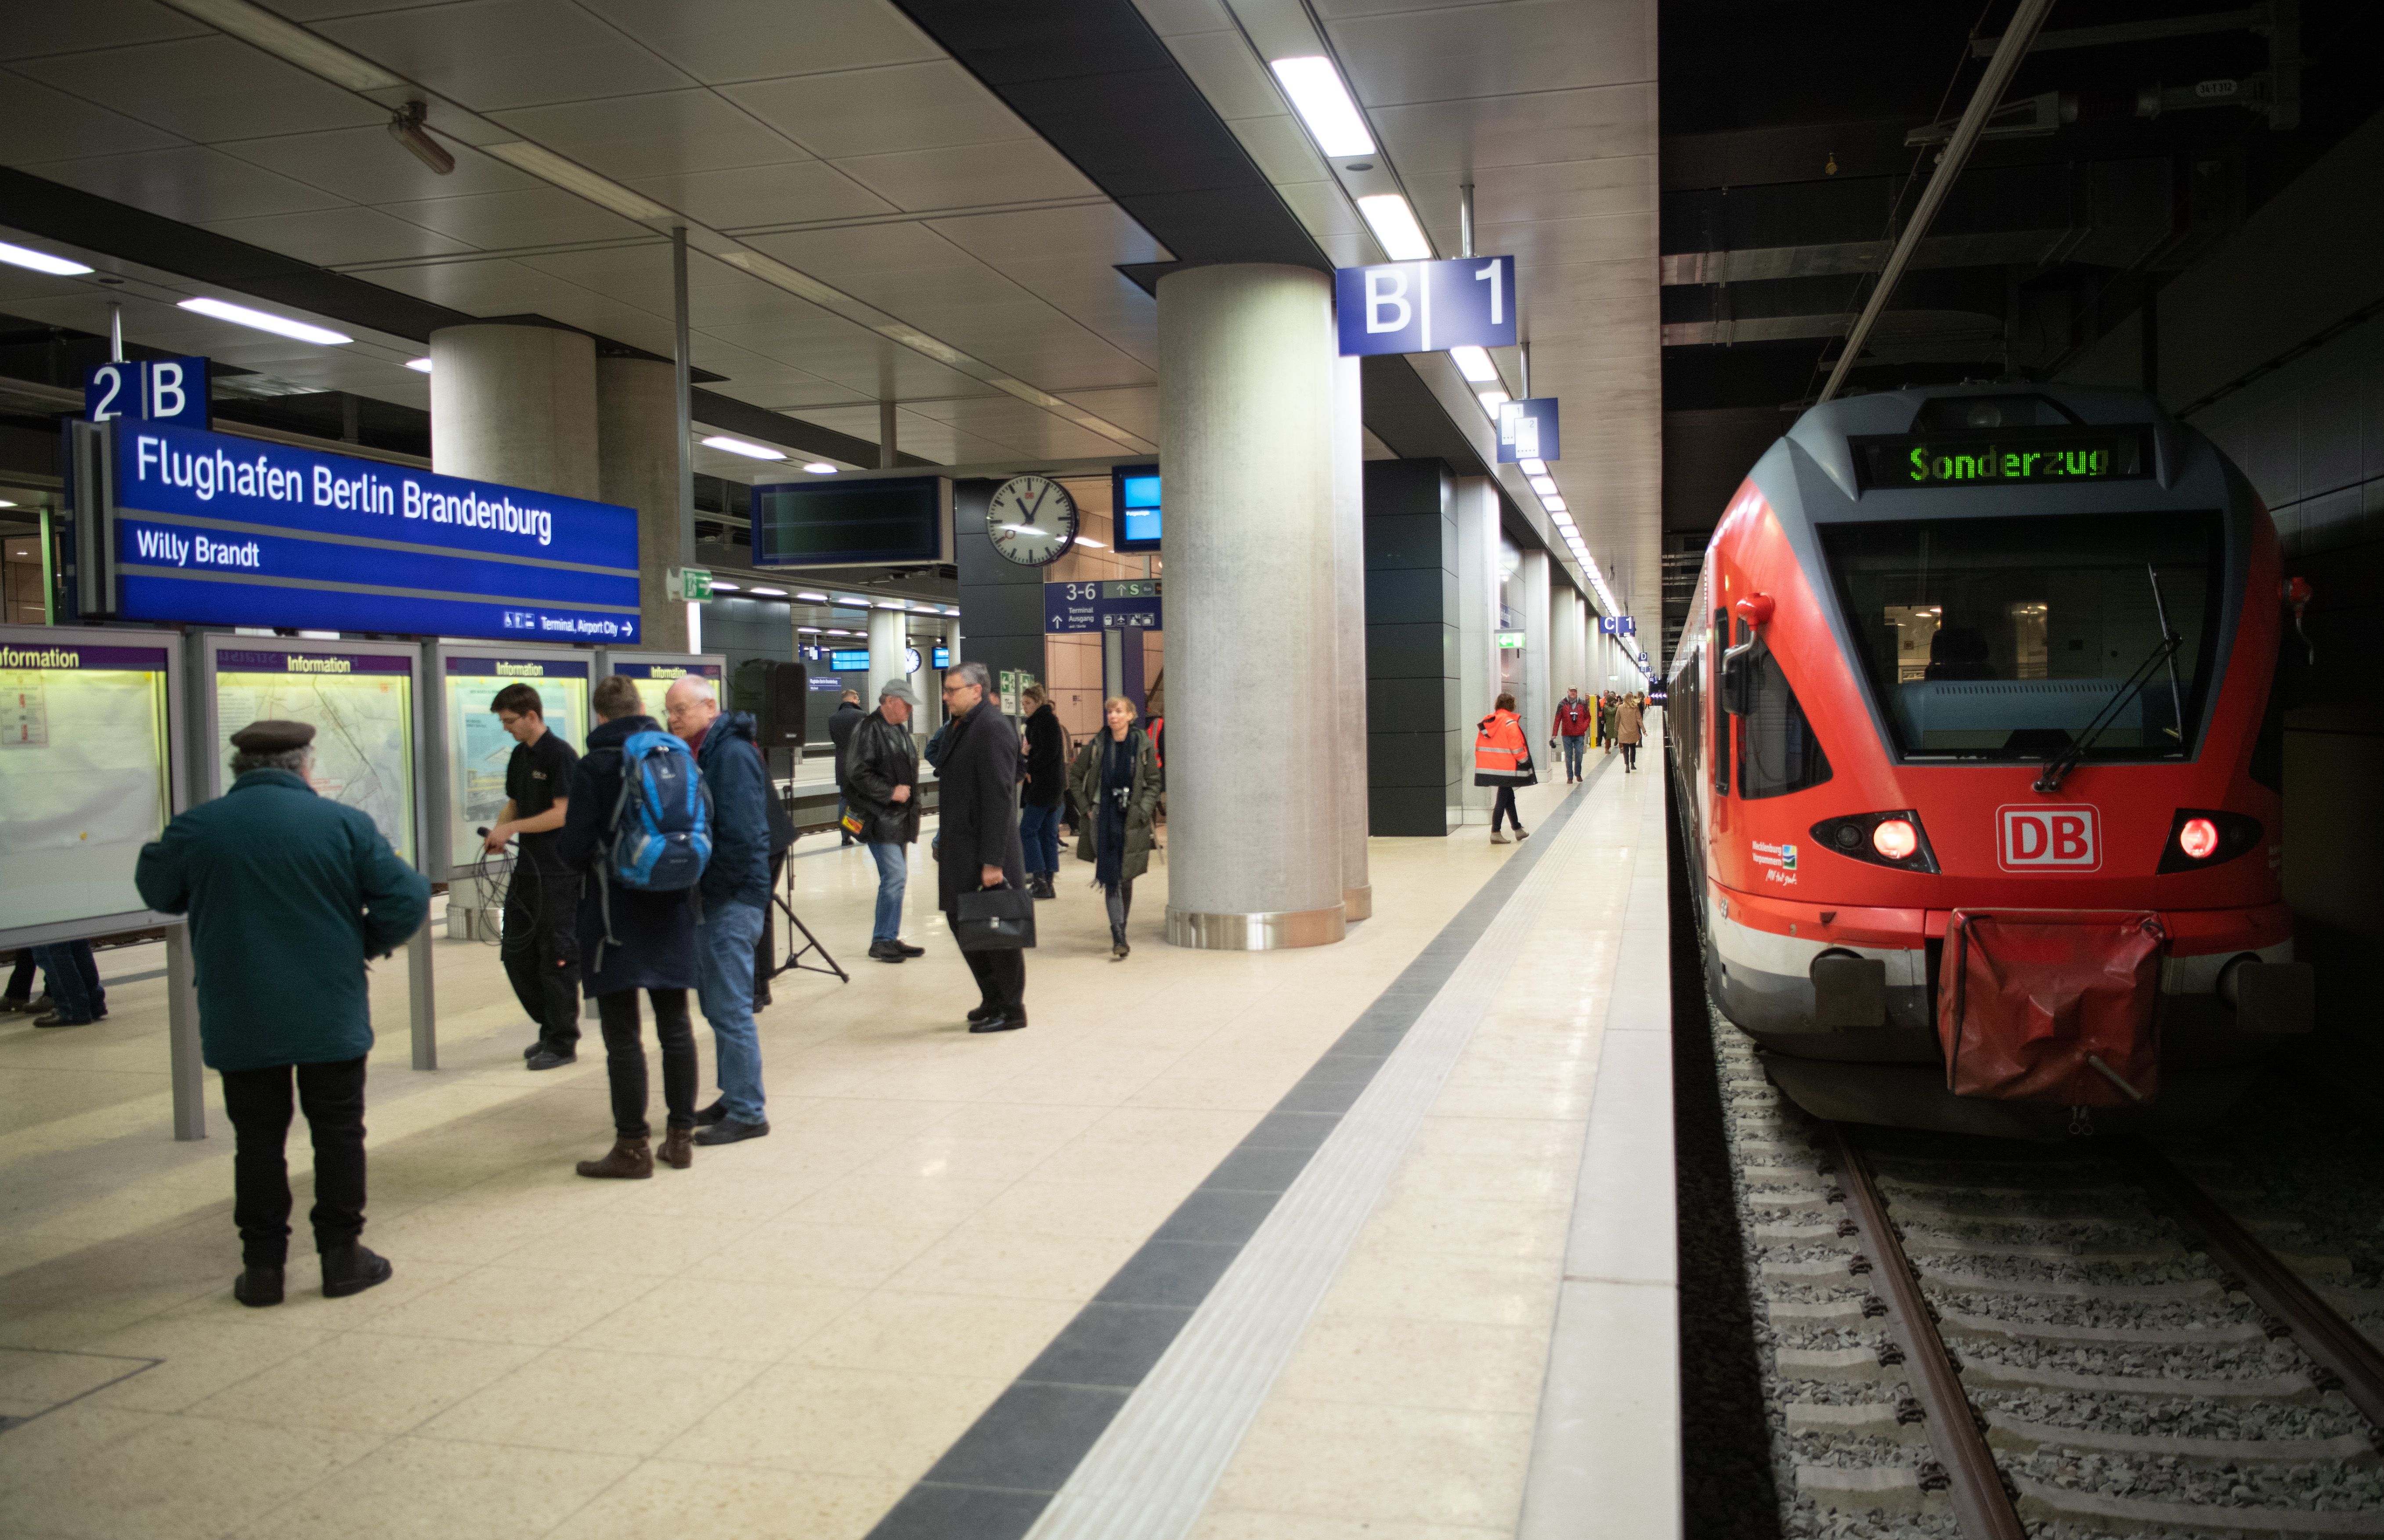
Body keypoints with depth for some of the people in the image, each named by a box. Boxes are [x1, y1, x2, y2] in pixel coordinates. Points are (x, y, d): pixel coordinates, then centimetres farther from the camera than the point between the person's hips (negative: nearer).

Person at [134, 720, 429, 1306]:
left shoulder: (196, 829, -5)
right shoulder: (344, 824, -9)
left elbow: (158, 892, 12)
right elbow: (407, 901, -11)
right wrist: (369, 944, 6)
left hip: (240, 1022, 1)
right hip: (330, 1016, -1)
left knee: (258, 1137, 11)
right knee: (338, 1131, 10)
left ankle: (263, 1264, 15)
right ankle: (342, 1256, 15)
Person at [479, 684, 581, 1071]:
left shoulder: (560, 755, -13)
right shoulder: (519, 756, 13)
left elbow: (564, 813, -18)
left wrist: (512, 828, -15)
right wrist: (499, 830, 1)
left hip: (558, 874, -9)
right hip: (527, 868, 9)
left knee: (556, 958, -2)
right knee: (516, 953, 11)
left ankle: (564, 1043, 8)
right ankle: (549, 1028, 25)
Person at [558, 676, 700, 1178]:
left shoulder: (593, 768, -10)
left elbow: (576, 848, -12)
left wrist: (593, 865, 10)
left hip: (616, 915, -5)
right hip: (673, 911, 5)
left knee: (623, 1034, 1)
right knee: (675, 1025, 12)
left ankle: (633, 1146, 6)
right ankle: (680, 1137, 19)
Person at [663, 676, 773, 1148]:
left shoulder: (733, 754, -16)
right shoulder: (701, 752, 14)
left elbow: (741, 835, -22)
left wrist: (708, 887, -15)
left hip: (732, 898, -10)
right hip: (710, 897, 10)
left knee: (730, 1008, -6)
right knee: (716, 1004, 16)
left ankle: (747, 1113, 2)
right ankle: (734, 1097, 27)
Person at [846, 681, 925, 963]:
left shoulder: (901, 729, 16)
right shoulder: (869, 730, -12)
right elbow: (860, 774, -18)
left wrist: (911, 802, 18)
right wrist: (891, 792, -19)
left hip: (899, 817, 9)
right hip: (879, 818, -9)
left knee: (896, 878, 11)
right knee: (895, 875, -14)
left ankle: (891, 938, 18)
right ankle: (882, 940, -5)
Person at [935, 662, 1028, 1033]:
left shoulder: (992, 728, -16)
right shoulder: (961, 728, 14)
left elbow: (999, 799, -21)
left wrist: (993, 862, -23)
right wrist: (945, 839, 17)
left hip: (986, 854, -10)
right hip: (961, 854, 10)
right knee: (961, 921, 14)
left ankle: (1010, 1010, 12)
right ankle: (993, 1000, 27)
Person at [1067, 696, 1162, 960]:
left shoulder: (1143, 746, -1)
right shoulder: (1096, 745, 0)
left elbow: (1154, 783, 5)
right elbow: (1075, 777, 11)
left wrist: (1142, 811, -6)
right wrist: (1086, 807, 3)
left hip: (1131, 820, 1)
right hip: (1103, 818, 0)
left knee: (1126, 877, 8)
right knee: (1111, 877, -9)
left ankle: (1122, 929, 24)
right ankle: (1119, 937, -13)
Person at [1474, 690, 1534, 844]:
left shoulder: (1486, 721, 8)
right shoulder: (1510, 723, -13)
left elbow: (1479, 745, 11)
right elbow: (1516, 747, -14)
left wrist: (1482, 763, 18)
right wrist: (1525, 761, 0)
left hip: (1489, 767, 7)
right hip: (1506, 767, -7)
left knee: (1509, 796, 18)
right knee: (1503, 799, 0)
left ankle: (1518, 829, 27)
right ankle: (1495, 833, -1)